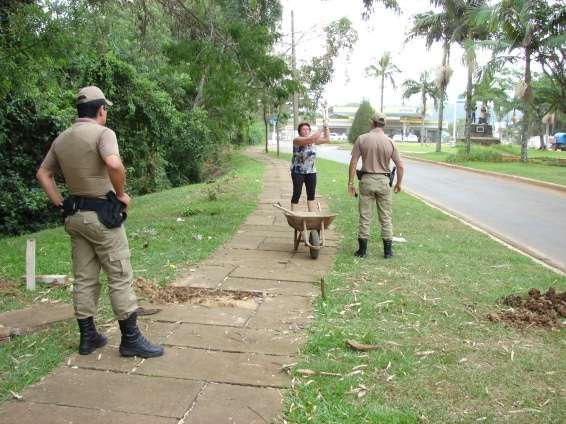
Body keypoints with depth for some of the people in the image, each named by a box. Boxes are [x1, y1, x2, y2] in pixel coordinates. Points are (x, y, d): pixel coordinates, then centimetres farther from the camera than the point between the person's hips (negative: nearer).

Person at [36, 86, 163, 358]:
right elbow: (114, 164, -31)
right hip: (101, 214, -7)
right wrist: (121, 194, -16)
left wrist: (60, 205, 15)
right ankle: (131, 339, 6)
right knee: (120, 277, 0)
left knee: (84, 278, 13)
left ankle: (87, 336, 22)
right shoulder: (102, 132, -12)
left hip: (74, 215, 8)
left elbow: (43, 174, 17)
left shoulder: (61, 139, 11)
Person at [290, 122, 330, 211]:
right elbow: (310, 139, -27)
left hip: (311, 172, 5)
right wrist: (322, 130, -22)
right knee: (297, 194, -3)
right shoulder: (297, 140, -11)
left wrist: (326, 128, -5)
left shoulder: (313, 140, 7)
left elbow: (327, 139, 7)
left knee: (311, 195, 7)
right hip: (298, 172, -5)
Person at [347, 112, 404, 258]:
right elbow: (400, 166, 0)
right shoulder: (390, 142, -2)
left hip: (366, 180, -1)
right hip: (383, 181, 1)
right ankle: (388, 250, 14)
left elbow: (353, 162, -7)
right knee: (385, 216, 10)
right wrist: (398, 183, 14)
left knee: (364, 216, 6)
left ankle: (362, 249, 10)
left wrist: (350, 182, 0)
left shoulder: (362, 139, -4)